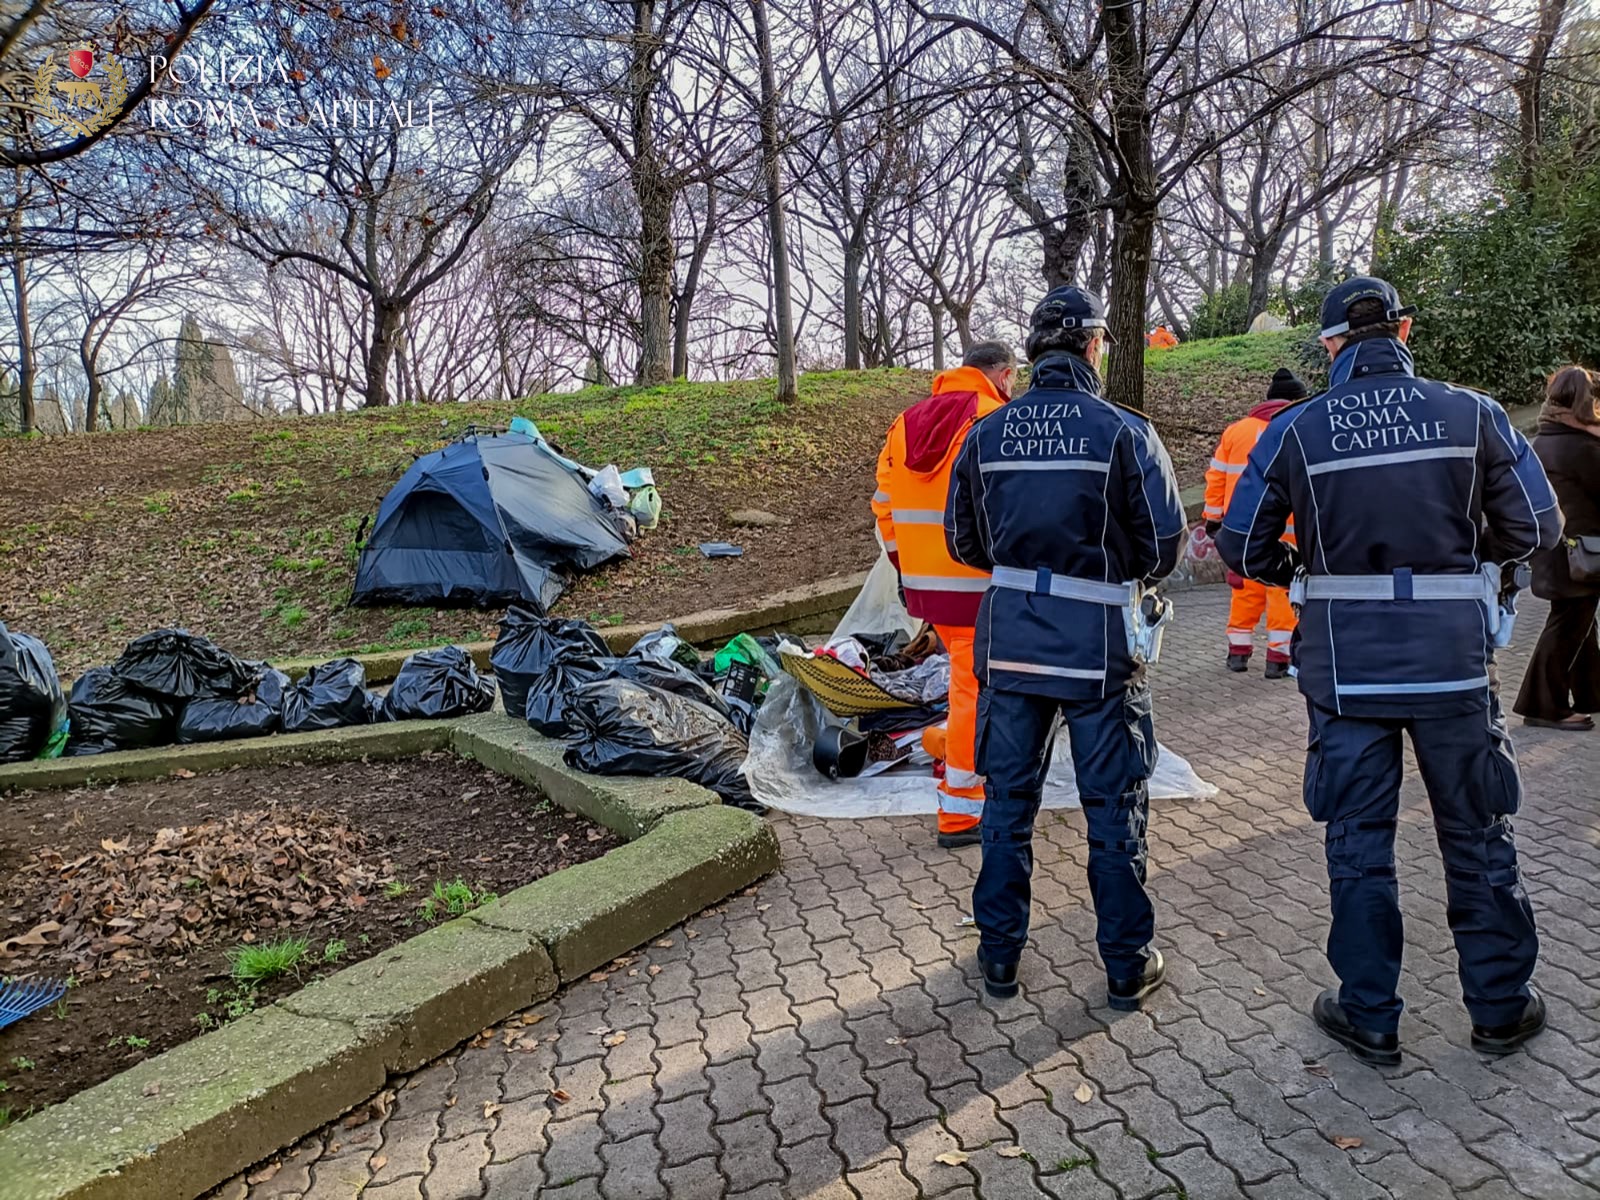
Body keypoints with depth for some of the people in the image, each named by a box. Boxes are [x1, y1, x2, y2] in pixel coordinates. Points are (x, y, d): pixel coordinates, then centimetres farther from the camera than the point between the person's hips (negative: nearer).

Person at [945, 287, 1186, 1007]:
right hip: (1098, 643, -3)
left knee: (1008, 800, 14)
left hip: (1009, 643, 3)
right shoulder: (1124, 431, -9)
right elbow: (1164, 542, -6)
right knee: (1113, 808, 11)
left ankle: (1000, 955, 25)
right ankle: (1127, 966, 23)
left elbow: (963, 541, 7)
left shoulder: (985, 434, 1)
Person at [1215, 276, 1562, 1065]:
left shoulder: (1296, 430, -6)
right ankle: (1501, 1007, 32)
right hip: (1453, 659, 1)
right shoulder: (1471, 414, -4)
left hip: (1346, 666, -1)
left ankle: (1369, 1016, 21)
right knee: (1477, 833, 17)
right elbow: (1535, 528, 2)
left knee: (1358, 839, 11)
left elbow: (1239, 545, -4)